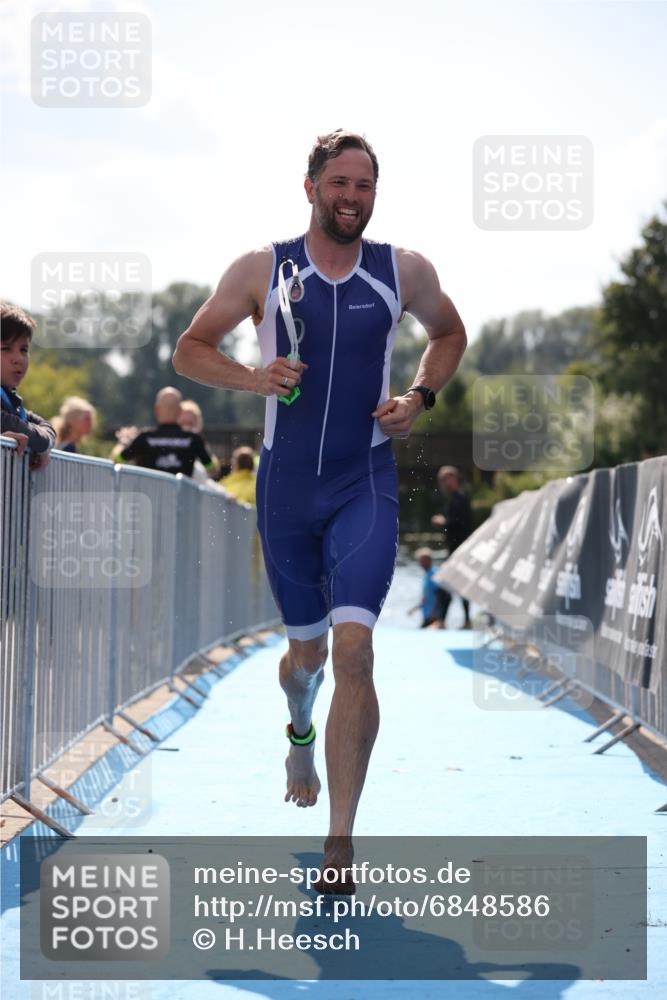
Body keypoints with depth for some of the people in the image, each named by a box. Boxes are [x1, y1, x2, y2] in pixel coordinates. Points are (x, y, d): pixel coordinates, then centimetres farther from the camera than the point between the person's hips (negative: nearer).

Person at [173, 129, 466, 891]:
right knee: (306, 650, 13)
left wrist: (420, 397, 2)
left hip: (366, 484, -1)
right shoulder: (261, 270, -1)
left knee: (354, 648, -17)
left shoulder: (405, 272, 1)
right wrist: (252, 377, -15)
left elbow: (449, 333, 20)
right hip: (286, 482, 1)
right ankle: (300, 735, 52)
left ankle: (340, 848, -16)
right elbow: (189, 350, 4)